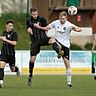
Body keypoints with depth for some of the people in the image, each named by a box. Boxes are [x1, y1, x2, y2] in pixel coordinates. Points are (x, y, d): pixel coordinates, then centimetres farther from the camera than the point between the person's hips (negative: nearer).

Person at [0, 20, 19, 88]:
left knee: (13, 69, 12)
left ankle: (17, 69, 50)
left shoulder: (14, 33, -8)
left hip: (11, 54, -3)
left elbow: (14, 43, -19)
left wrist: (6, 40, -22)